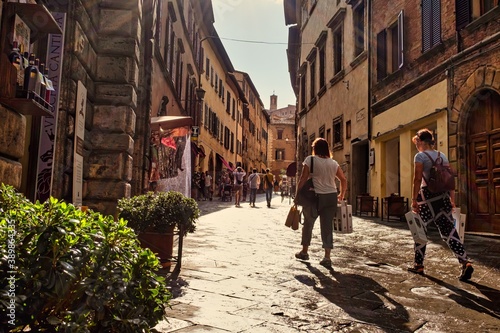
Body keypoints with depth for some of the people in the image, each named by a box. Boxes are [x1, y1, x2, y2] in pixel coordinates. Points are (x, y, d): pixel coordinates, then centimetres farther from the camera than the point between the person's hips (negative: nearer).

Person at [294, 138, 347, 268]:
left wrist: (297, 196, -3)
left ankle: (304, 252, 27)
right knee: (327, 226, 5)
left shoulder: (310, 160, -6)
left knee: (308, 224, 14)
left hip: (315, 196, -3)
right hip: (331, 197, 3)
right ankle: (327, 257, 0)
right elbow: (343, 180, 10)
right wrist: (341, 194, 24)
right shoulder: (333, 163, 6)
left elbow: (303, 179, -9)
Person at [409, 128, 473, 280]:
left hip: (427, 195, -6)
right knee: (448, 230, 6)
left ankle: (418, 265, 13)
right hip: (443, 196, 6)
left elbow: (417, 179, -13)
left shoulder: (420, 156, -6)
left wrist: (414, 199, -11)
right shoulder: (442, 155, 13)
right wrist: (452, 199, 15)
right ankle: (465, 263, -8)